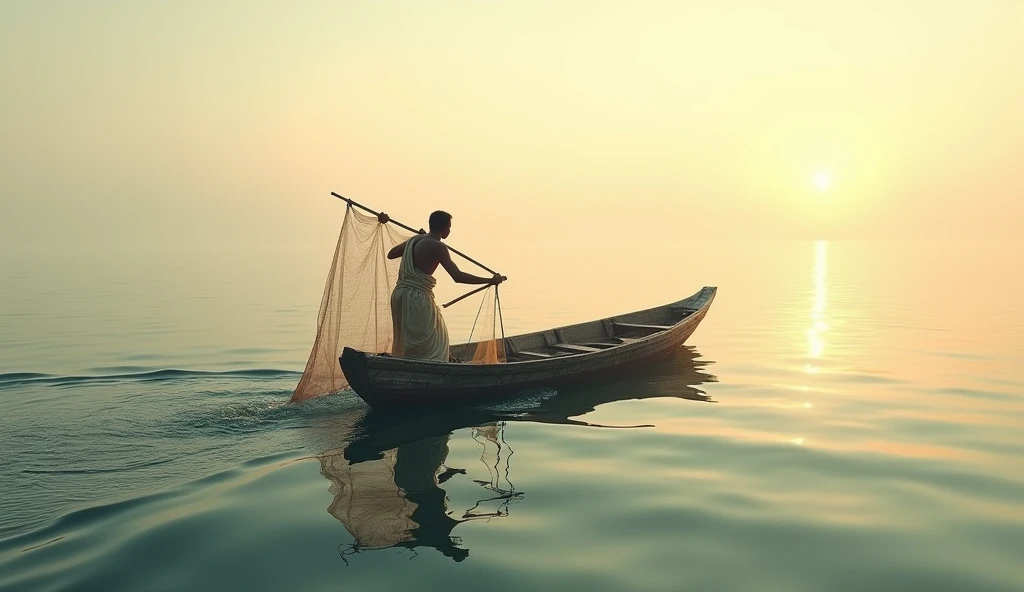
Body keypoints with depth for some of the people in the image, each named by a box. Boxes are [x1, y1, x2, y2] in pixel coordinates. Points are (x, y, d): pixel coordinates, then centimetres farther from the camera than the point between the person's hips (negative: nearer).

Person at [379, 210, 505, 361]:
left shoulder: (414, 239, 10)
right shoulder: (437, 247, -14)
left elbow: (390, 254, 26)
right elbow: (458, 276, -21)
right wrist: (490, 280, -17)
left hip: (400, 294, 9)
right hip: (418, 298, -8)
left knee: (406, 341, 21)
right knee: (433, 345, -2)